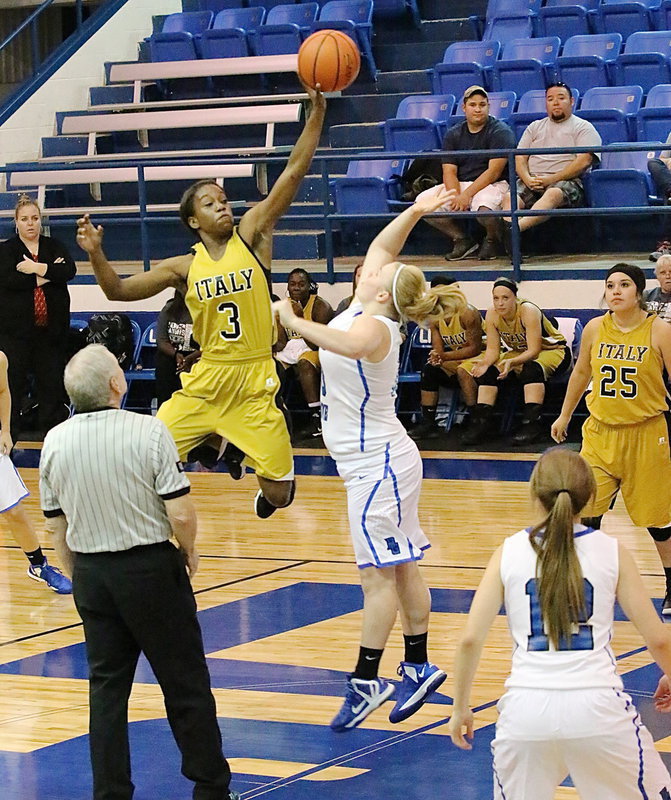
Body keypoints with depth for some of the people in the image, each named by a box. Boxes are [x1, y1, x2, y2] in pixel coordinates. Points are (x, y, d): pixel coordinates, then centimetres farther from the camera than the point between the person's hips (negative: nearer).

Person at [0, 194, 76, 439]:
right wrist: (48, 274, -11)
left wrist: (37, 268, -13)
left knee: (52, 382, 3)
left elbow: (69, 271, -4)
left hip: (51, 328, 2)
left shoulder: (54, 247, 13)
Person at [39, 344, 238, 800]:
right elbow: (181, 513, -16)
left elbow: (56, 525, 6)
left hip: (91, 573, 4)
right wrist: (188, 552, 4)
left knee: (106, 688, 11)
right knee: (186, 684, 8)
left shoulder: (55, 442, -2)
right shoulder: (148, 432, -16)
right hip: (151, 568, -4)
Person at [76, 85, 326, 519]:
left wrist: (317, 111, -19)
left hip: (255, 383, -2)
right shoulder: (185, 267, 2)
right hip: (206, 381, 2)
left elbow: (293, 173, -10)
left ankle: (271, 489, 37)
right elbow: (119, 290, 4)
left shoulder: (252, 235, -2)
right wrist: (96, 254, -13)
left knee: (279, 494, -1)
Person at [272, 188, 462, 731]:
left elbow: (350, 346, -46)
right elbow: (378, 248, 18)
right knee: (400, 569, 12)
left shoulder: (373, 327, -21)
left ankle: (366, 681, -2)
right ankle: (419, 668, 18)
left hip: (378, 464, -10)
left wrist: (294, 322, -39)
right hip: (375, 459, 10)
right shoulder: (366, 310, 6)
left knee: (380, 573, -4)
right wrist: (414, 213, 8)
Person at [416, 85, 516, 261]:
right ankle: (461, 240, -1)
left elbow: (494, 171, -15)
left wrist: (467, 195, -22)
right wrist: (455, 197, -19)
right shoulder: (453, 134, 10)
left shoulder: (501, 132, -6)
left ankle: (492, 239, -2)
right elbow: (449, 172, 2)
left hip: (492, 185, -5)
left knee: (484, 208, -39)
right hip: (459, 186, 5)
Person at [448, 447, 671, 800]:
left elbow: (470, 640, 0)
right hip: (597, 705, -1)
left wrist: (460, 708, 13)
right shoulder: (612, 552, 4)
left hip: (526, 707, 1)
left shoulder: (509, 553, 5)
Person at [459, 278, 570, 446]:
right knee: (488, 371, -15)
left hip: (553, 351, -6)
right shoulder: (492, 315, -13)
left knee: (532, 368, -37)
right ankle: (482, 421, -12)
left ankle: (532, 424, -38)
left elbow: (533, 351, -31)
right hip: (520, 353, 6)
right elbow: (493, 349, -9)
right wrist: (486, 362, -32)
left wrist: (511, 362, -48)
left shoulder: (528, 311, -29)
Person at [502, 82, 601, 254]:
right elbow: (519, 158, 18)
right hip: (532, 181, 4)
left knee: (553, 194, -40)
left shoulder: (583, 127, 12)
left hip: (567, 181, -4)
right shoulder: (535, 127, 28)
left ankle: (517, 227, -64)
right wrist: (527, 179, -6)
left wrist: (551, 179, -13)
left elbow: (583, 162, -3)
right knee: (510, 196, -29)